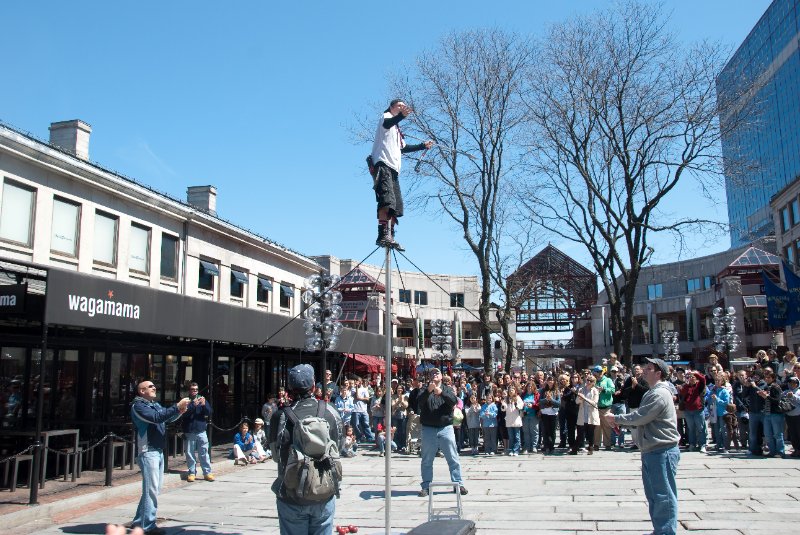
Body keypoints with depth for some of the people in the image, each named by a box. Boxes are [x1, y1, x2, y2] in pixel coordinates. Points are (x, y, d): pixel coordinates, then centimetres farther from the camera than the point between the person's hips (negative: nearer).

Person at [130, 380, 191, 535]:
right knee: (151, 490, -8)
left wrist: (179, 411, -8)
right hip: (148, 452, -9)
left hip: (159, 451, 9)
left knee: (155, 489, 14)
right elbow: (156, 417, -23)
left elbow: (167, 418, 12)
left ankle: (139, 521, 24)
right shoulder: (138, 406, -9)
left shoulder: (156, 405, 17)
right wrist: (177, 407, -24)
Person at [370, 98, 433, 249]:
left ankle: (390, 237, 5)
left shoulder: (397, 129, 35)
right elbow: (386, 124, -18)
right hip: (383, 164, -10)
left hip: (393, 168, 10)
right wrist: (401, 116, -37)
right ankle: (383, 235, -35)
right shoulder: (386, 116, 9)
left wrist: (423, 146, 47)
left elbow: (403, 148, 45)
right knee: (387, 201, -26)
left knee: (396, 206, 3)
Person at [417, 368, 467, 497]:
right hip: (428, 429, 0)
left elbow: (454, 400, -11)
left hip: (446, 428, 0)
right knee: (427, 460, 6)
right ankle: (426, 486, 14)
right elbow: (419, 402, -13)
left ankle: (458, 484, 9)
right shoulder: (424, 391, 6)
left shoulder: (447, 389, 8)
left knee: (453, 459, 2)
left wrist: (441, 392, -28)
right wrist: (428, 391, -29)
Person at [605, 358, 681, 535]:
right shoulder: (652, 392, 17)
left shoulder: (660, 394, -17)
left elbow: (639, 417, -20)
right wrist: (619, 421, 3)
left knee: (664, 496, -3)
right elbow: (640, 417, 17)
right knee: (653, 495, 18)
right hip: (651, 451, 11)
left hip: (662, 451, -11)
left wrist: (616, 418, -7)